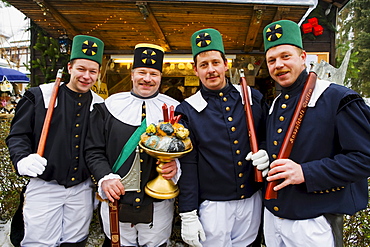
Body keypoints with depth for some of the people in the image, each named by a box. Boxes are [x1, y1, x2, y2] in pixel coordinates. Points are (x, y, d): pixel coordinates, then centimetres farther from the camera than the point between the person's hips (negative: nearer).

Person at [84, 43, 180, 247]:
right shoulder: (109, 106, 2)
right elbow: (94, 150, 3)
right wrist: (105, 177, -12)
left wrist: (176, 165, -17)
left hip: (158, 205, 0)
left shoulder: (173, 109, 0)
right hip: (116, 201, 1)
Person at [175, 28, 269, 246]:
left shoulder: (254, 98, 0)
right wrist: (188, 215, -7)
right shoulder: (187, 111, -7)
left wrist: (265, 154, -9)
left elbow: (268, 137, 13)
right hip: (213, 206, -3)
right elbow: (187, 166, -7)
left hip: (252, 201, 3)